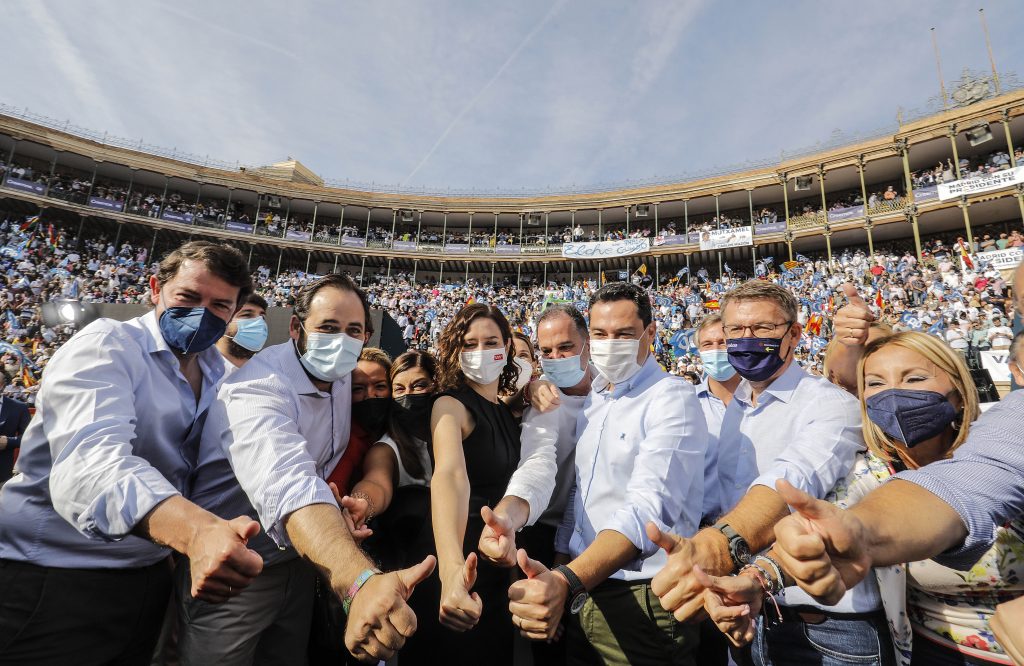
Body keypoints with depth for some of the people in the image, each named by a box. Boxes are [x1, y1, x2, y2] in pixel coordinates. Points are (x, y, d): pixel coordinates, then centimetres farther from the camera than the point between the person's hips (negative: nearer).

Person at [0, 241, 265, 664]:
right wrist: (197, 531, -52)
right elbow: (91, 462, -34)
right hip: (51, 578, -6)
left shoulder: (219, 373, 5)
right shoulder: (106, 346, -16)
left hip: (148, 578, 6)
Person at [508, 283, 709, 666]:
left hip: (641, 601, -6)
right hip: (579, 593, 7)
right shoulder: (592, 400, 7)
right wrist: (560, 573, 8)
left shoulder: (672, 399, -16)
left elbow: (649, 508, -29)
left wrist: (568, 582, -39)